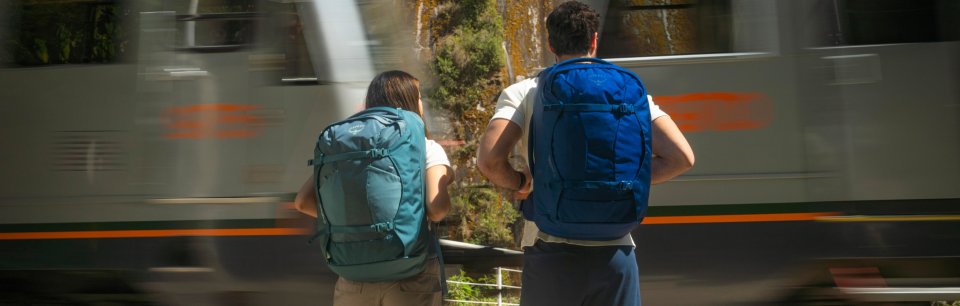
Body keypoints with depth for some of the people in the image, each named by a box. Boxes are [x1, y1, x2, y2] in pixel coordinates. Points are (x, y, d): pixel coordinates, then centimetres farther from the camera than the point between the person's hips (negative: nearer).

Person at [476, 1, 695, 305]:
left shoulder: (521, 94, 0)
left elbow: (489, 160, -14)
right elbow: (681, 158, -4)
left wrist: (521, 184, 4)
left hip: (551, 252, -1)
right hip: (614, 252, 1)